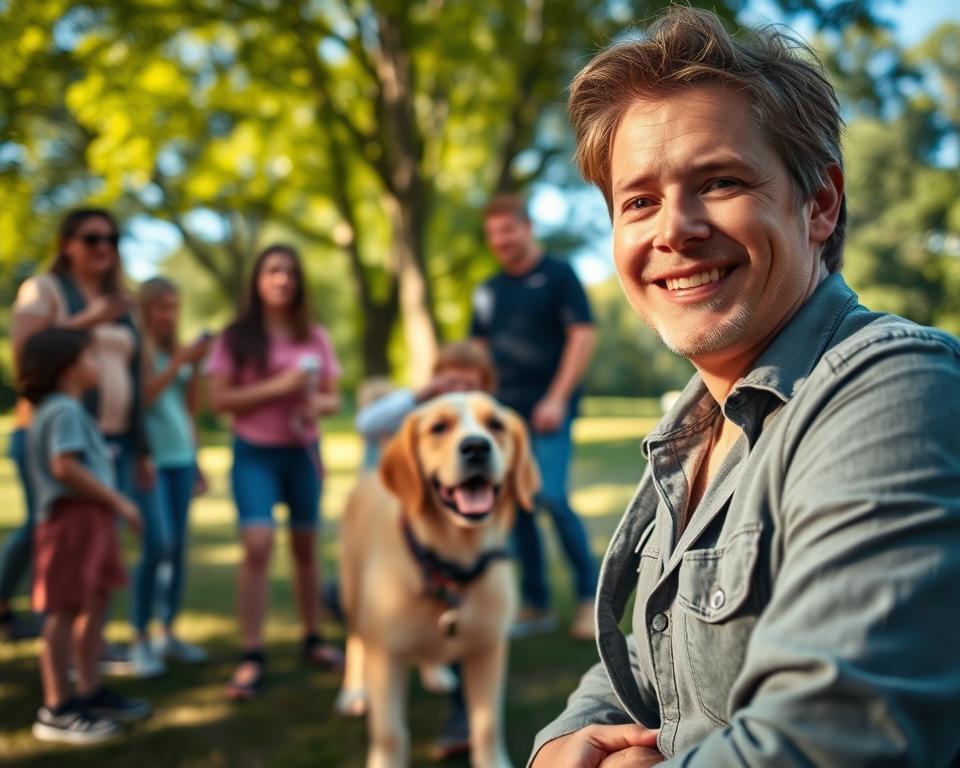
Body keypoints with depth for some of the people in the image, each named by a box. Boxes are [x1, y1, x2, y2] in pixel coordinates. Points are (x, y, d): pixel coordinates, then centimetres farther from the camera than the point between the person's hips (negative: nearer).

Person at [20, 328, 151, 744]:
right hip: (72, 517, -11)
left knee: (95, 605, 16)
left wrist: (112, 504, 16)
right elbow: (64, 467, -24)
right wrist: (117, 501, -19)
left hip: (91, 518, 11)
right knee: (65, 612, -5)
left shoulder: (66, 408, 20)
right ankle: (57, 710, 2)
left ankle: (91, 692, 27)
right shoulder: (64, 410, -14)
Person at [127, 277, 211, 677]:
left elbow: (192, 406, 14)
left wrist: (195, 366, 1)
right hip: (149, 456, -6)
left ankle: (169, 633, 16)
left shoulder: (178, 349, 13)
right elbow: (142, 396, -15)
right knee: (158, 545, -12)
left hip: (182, 455, 6)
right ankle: (140, 640, -3)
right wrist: (178, 363, -15)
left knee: (179, 547, 7)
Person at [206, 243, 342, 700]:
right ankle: (251, 657, -9)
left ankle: (312, 640, 25)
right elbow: (219, 400, -8)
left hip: (302, 451, 3)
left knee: (306, 546, 10)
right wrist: (276, 387, -18)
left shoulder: (314, 338, 6)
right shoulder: (236, 337, -3)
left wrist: (318, 404, -14)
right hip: (254, 454, -3)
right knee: (257, 545, -15)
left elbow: (333, 398, 10)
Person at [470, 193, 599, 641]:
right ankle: (535, 605, 15)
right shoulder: (488, 292, 15)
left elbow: (583, 336, -8)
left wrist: (557, 398, -15)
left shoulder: (558, 276, 0)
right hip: (505, 411, 6)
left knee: (552, 497, -16)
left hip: (548, 410, -6)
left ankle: (589, 595, 0)